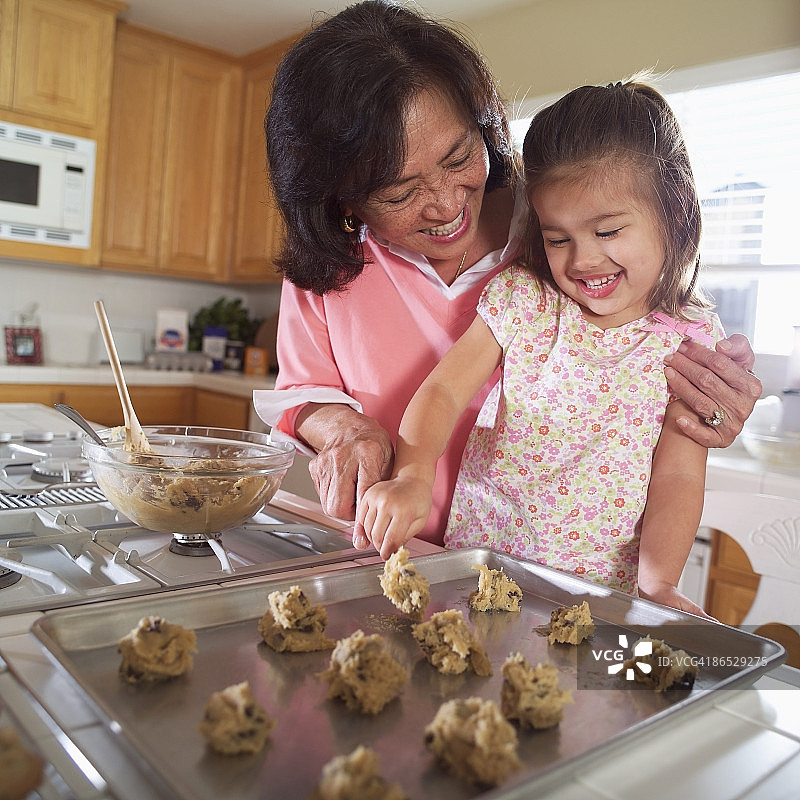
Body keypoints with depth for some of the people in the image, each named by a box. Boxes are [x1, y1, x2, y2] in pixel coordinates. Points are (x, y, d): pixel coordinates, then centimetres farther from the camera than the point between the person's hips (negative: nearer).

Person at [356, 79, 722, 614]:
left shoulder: (691, 339, -1)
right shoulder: (520, 299, -1)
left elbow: (678, 477, -3)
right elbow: (443, 391, -8)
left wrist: (657, 584, -16)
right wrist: (413, 475, -27)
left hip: (603, 586, 0)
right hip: (479, 562, 1)